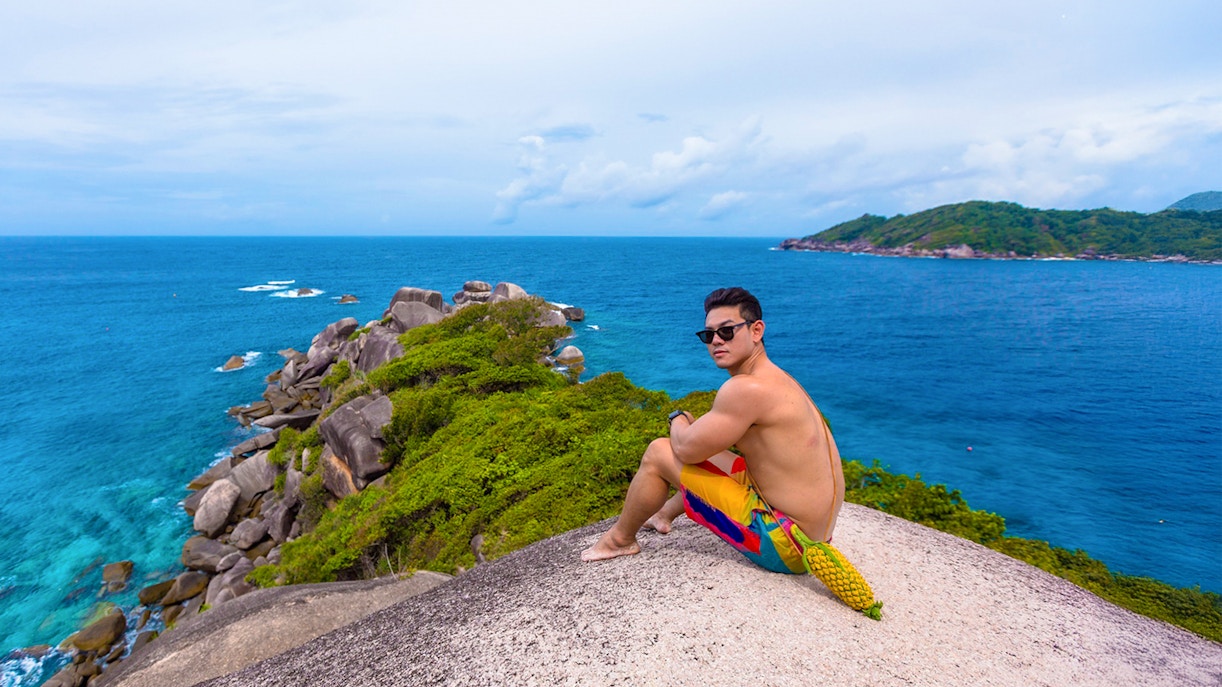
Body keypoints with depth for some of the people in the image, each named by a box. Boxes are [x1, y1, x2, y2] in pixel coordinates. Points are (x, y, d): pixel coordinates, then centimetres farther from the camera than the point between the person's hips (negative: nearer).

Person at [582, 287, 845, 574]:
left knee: (659, 453, -6)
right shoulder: (778, 379, 8)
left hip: (783, 547, -10)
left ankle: (620, 538, 19)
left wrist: (679, 419, 4)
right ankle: (664, 515, 48)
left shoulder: (747, 388, -23)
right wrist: (693, 425, 7)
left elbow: (686, 448, -16)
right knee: (712, 449, 28)